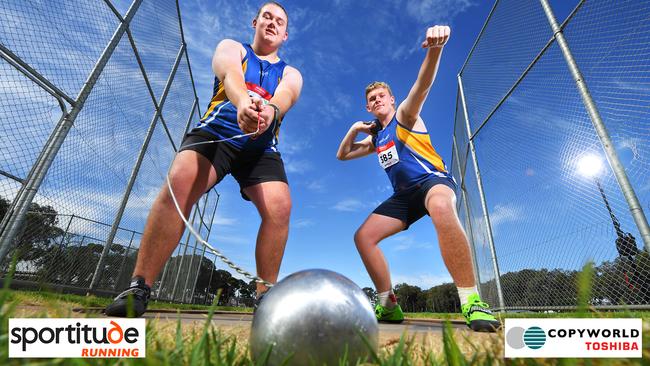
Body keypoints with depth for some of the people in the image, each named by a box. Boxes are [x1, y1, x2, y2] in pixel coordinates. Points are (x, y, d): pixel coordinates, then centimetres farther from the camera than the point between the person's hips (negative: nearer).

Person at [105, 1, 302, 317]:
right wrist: (243, 102, -36)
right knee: (179, 180, -29)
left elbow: (286, 96, -8)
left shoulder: (291, 74, 19)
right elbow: (230, 73, -10)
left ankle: (265, 296, -10)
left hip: (262, 146, 2)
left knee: (279, 206, -24)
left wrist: (271, 110, -35)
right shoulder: (231, 47, 16)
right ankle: (137, 290, -20)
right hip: (216, 132, -1)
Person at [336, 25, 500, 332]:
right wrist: (355, 128, 11)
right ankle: (389, 306, 1)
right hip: (404, 194, 7)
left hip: (432, 179, -6)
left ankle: (471, 302, -35)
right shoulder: (374, 137, 21)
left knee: (441, 208, -42)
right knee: (363, 236, -7)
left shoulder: (404, 115, 4)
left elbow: (421, 86, -17)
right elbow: (342, 155, 26)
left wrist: (434, 48, -36)